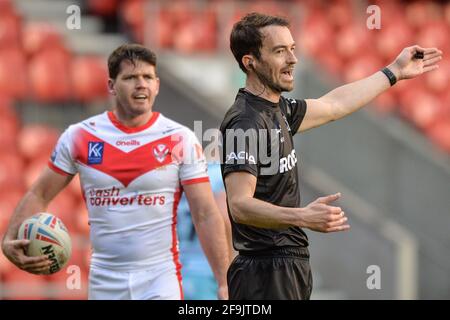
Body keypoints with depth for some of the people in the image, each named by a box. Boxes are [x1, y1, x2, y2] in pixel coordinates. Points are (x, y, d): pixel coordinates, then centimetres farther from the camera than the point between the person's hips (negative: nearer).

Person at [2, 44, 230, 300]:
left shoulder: (180, 140, -3)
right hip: (104, 280, 2)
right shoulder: (80, 137, 2)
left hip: (161, 278, -2)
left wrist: (224, 283, -10)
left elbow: (206, 215, -4)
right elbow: (40, 195, 8)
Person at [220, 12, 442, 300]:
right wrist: (302, 217, -39)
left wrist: (394, 72, 38)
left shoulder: (277, 109, 13)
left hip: (292, 266, 10)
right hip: (266, 273, -10)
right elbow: (239, 205, -25)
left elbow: (334, 105, 30)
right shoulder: (245, 122, -17)